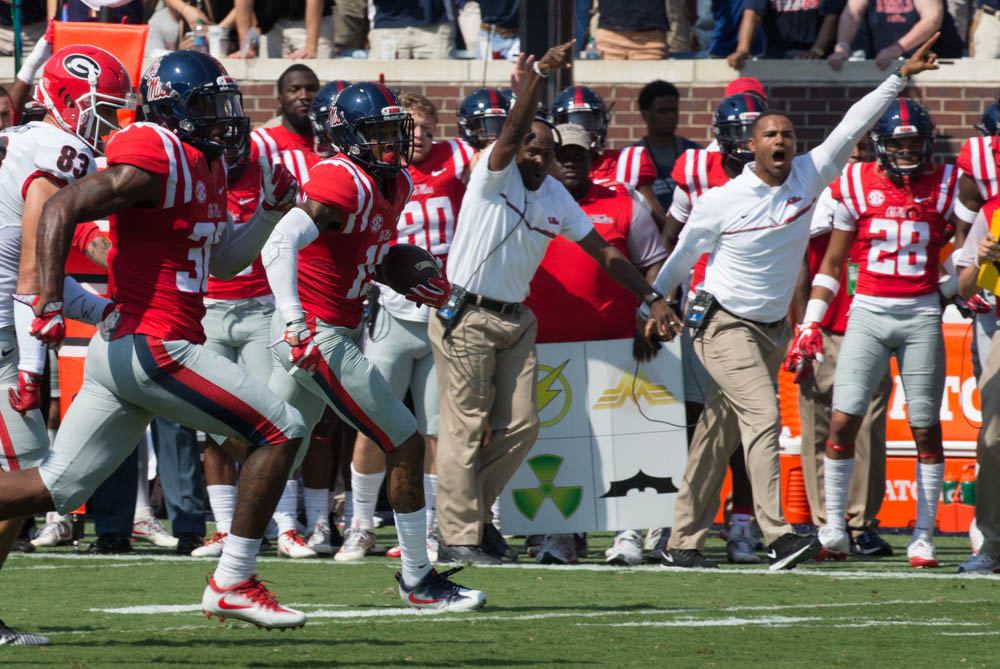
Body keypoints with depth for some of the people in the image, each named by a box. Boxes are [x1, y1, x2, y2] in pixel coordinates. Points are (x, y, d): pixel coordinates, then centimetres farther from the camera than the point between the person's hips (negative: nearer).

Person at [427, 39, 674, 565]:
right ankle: (459, 537, -2)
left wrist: (651, 297, 7)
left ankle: (472, 508, 23)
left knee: (521, 426, 4)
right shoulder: (495, 174, -8)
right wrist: (539, 74, -40)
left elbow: (604, 253, 13)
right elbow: (515, 127, -27)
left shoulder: (557, 199, 9)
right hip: (467, 317, -6)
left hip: (515, 320, 6)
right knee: (465, 428, -5)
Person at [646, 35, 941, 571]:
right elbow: (684, 254, 5)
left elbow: (851, 127, -2)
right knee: (763, 416, -21)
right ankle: (777, 536, -30)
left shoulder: (808, 178, -2)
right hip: (725, 326, -5)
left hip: (774, 329, 5)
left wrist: (901, 77, -5)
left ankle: (685, 541, 17)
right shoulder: (721, 201, -11)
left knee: (719, 434, 11)